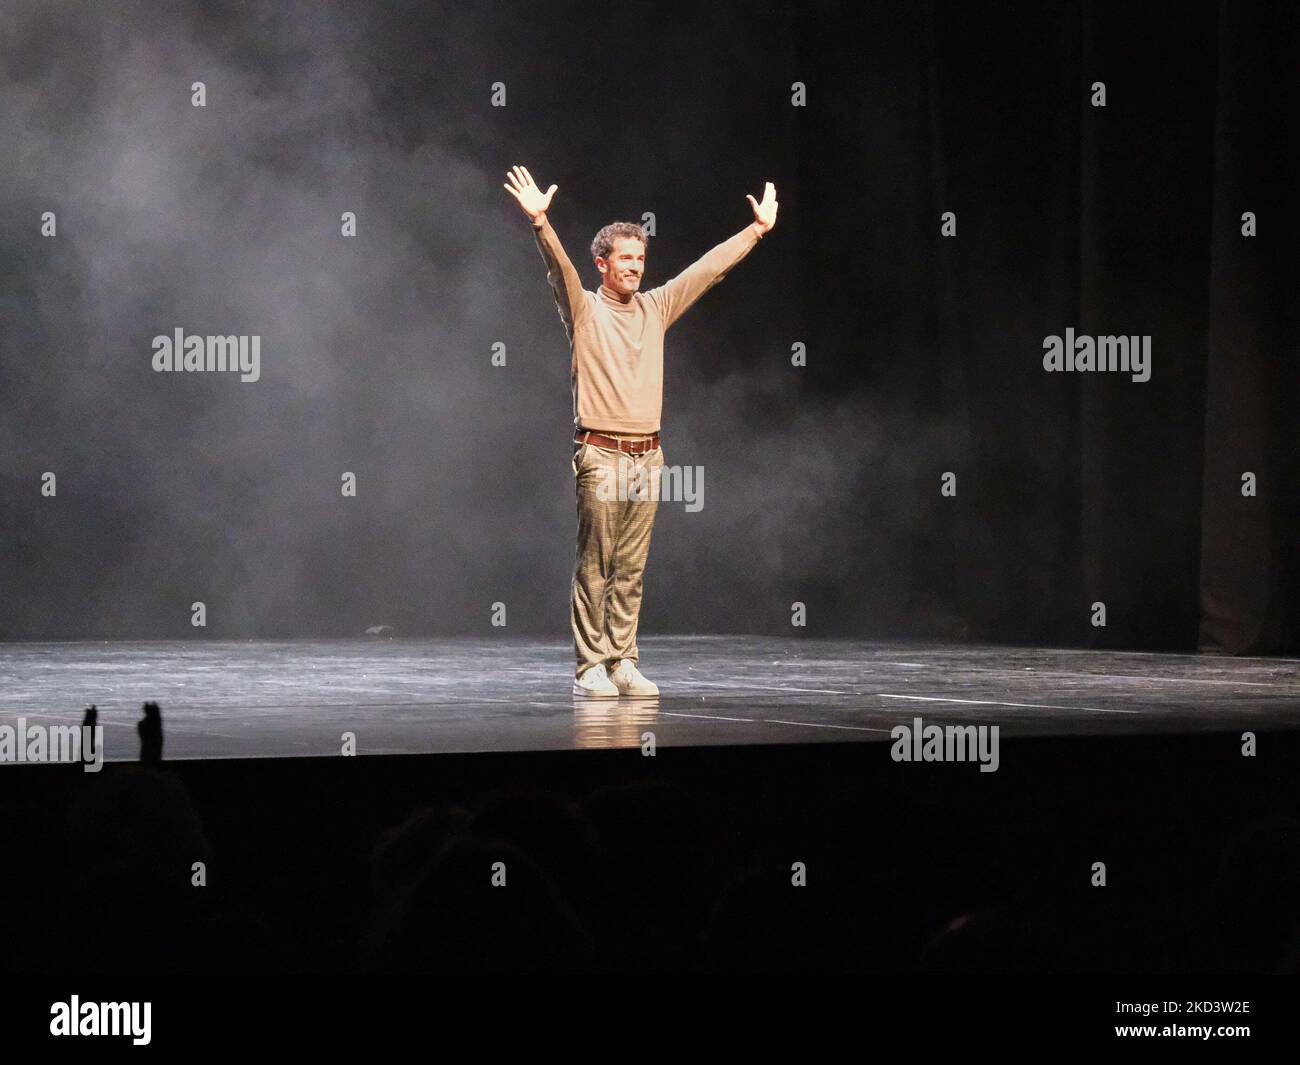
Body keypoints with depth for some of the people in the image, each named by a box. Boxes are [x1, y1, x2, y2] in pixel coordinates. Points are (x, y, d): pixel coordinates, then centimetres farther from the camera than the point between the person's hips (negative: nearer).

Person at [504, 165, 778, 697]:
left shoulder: (655, 308, 14)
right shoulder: (583, 310, 0)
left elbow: (708, 267, 17)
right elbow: (559, 268, -17)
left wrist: (758, 228, 17)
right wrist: (540, 222, -34)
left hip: (647, 456, 5)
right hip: (601, 456, -5)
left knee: (630, 569, 6)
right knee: (594, 567, -4)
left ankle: (622, 663, 9)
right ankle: (590, 668, -3)